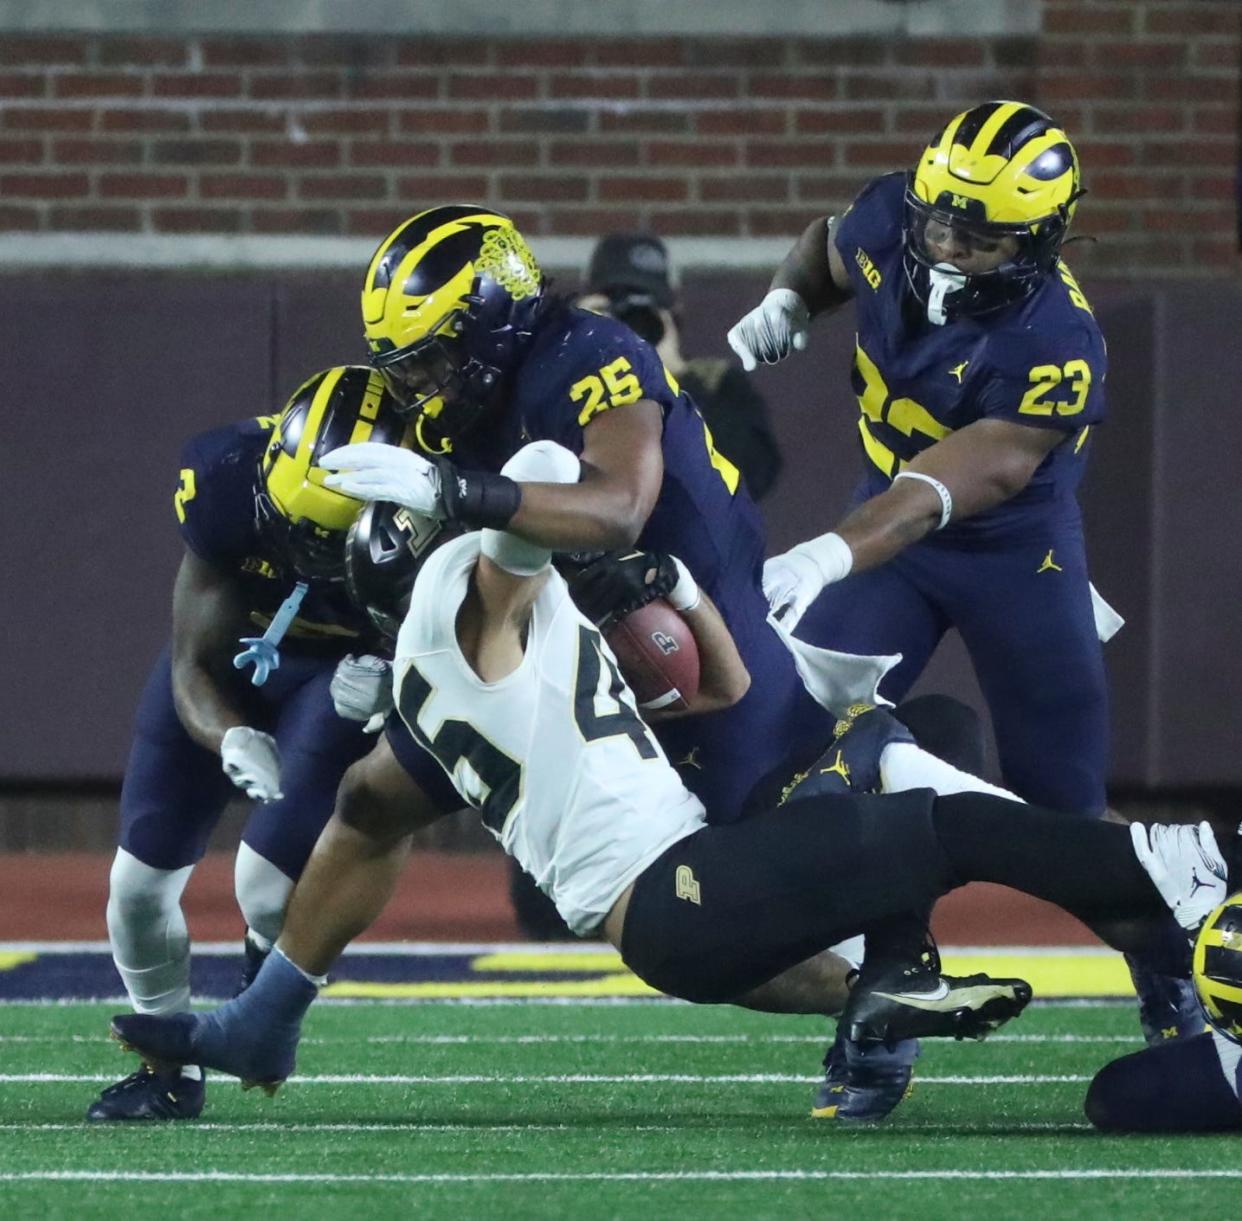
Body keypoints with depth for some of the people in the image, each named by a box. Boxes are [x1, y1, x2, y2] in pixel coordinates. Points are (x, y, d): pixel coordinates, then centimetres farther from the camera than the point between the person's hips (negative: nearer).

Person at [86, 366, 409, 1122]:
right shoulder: (228, 483, -33)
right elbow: (192, 668, -22)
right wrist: (232, 740, -43)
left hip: (347, 668, -2)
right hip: (232, 650, 2)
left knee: (272, 884, -16)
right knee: (141, 882, 2)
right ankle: (171, 1065, 26)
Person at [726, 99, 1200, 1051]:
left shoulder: (1056, 348, -32)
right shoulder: (888, 221, -16)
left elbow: (942, 491, -40)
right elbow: (828, 252, 11)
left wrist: (828, 558, -53)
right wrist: (785, 303, -9)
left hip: (1016, 551, -5)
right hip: (887, 519, 5)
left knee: (1065, 811, 1)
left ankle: (1175, 997, 24)